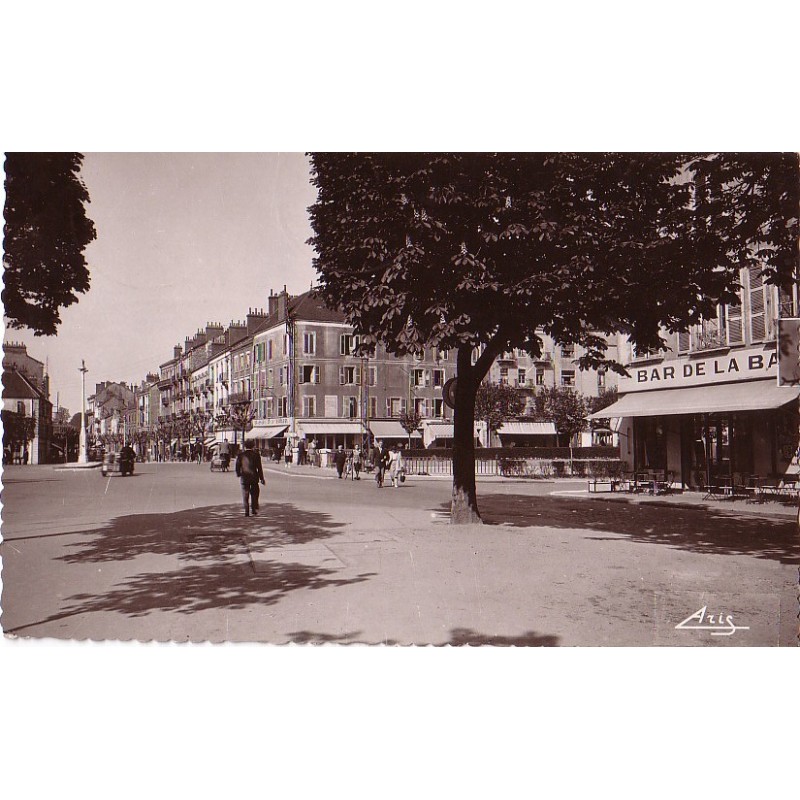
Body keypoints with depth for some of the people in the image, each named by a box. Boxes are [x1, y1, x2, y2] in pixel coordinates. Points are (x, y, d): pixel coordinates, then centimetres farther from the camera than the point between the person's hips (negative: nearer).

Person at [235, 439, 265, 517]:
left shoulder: (240, 455, -2)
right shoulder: (256, 455, -4)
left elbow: (237, 466, 1)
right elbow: (259, 468, -3)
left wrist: (238, 475, 17)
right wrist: (261, 478, 2)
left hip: (244, 477, 0)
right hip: (254, 477, 0)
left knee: (245, 496, 6)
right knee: (254, 495, 10)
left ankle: (246, 512, 3)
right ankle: (254, 511, 6)